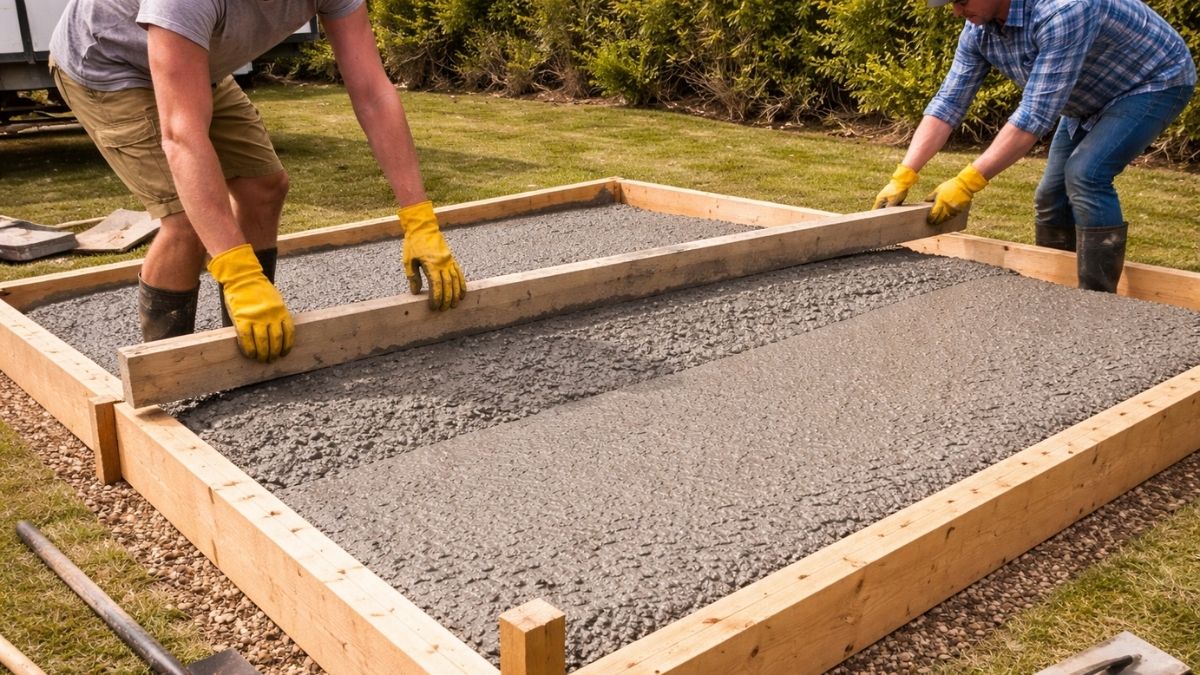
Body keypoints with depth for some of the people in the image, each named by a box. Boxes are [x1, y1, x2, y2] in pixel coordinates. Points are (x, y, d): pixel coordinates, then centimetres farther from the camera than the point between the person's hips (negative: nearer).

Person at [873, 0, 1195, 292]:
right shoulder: (978, 29, -14)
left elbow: (1036, 114, -40)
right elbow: (948, 102, -11)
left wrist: (968, 181, -40)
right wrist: (903, 176, -20)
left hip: (1156, 82, -8)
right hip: (1091, 98, 8)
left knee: (1085, 174, -25)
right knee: (1052, 195, 4)